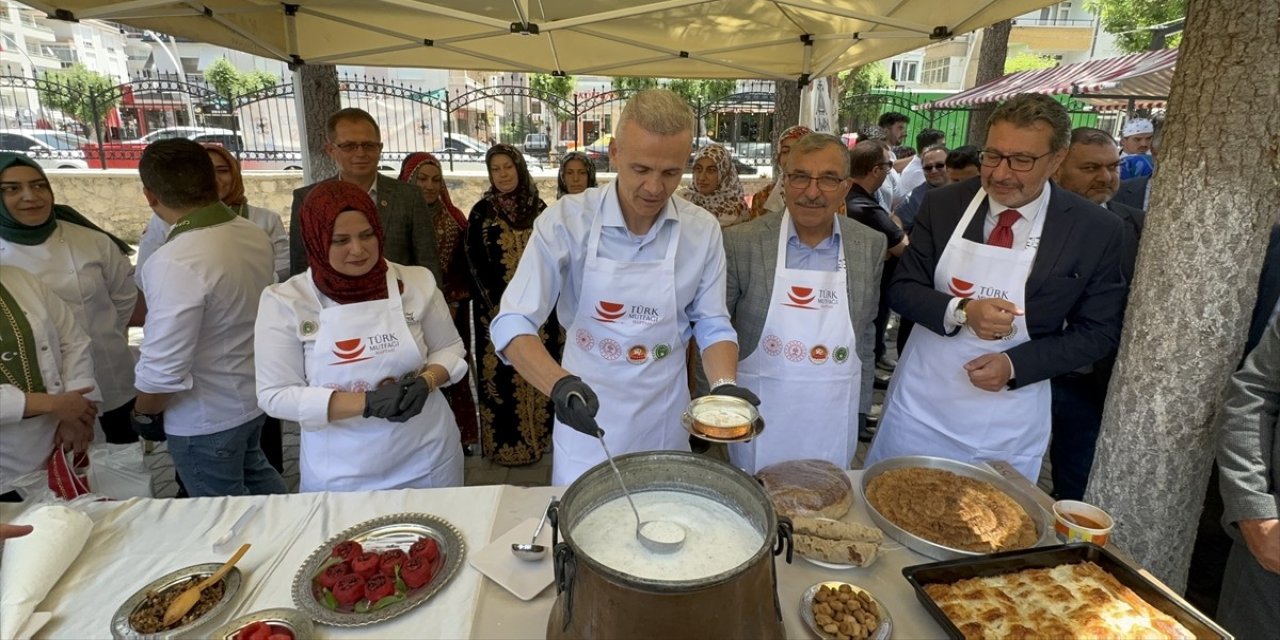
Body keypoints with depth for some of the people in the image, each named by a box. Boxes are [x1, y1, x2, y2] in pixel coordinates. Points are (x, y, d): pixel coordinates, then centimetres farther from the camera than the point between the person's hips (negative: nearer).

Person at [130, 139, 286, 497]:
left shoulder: (175, 263, -29)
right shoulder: (254, 234, -6)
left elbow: (164, 369, -27)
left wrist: (143, 413, -8)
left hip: (205, 418, -7)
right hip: (254, 394, 7)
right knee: (253, 472, 29)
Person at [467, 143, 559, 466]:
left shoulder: (539, 208, 6)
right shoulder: (482, 211, -1)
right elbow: (476, 263, -4)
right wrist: (506, 305, -12)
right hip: (497, 309, -2)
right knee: (503, 375, 1)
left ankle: (537, 436, 22)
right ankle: (506, 443, 14)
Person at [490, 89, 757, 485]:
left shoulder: (703, 230, -8)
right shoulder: (567, 219, -16)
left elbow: (712, 326, -1)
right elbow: (513, 323, -18)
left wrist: (725, 385, -20)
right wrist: (559, 383, -35)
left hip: (665, 425, 2)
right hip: (585, 421, -1)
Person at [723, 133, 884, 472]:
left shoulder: (871, 245, -1)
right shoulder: (741, 242, -10)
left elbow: (865, 334, 8)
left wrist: (860, 410, 11)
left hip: (833, 426, 2)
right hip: (757, 423, -2)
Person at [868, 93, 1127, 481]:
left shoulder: (1096, 230, -6)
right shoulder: (943, 205, -5)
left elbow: (1099, 332, -1)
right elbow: (902, 289, -3)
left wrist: (1015, 364, -17)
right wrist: (961, 311, -23)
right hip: (921, 405, 1)